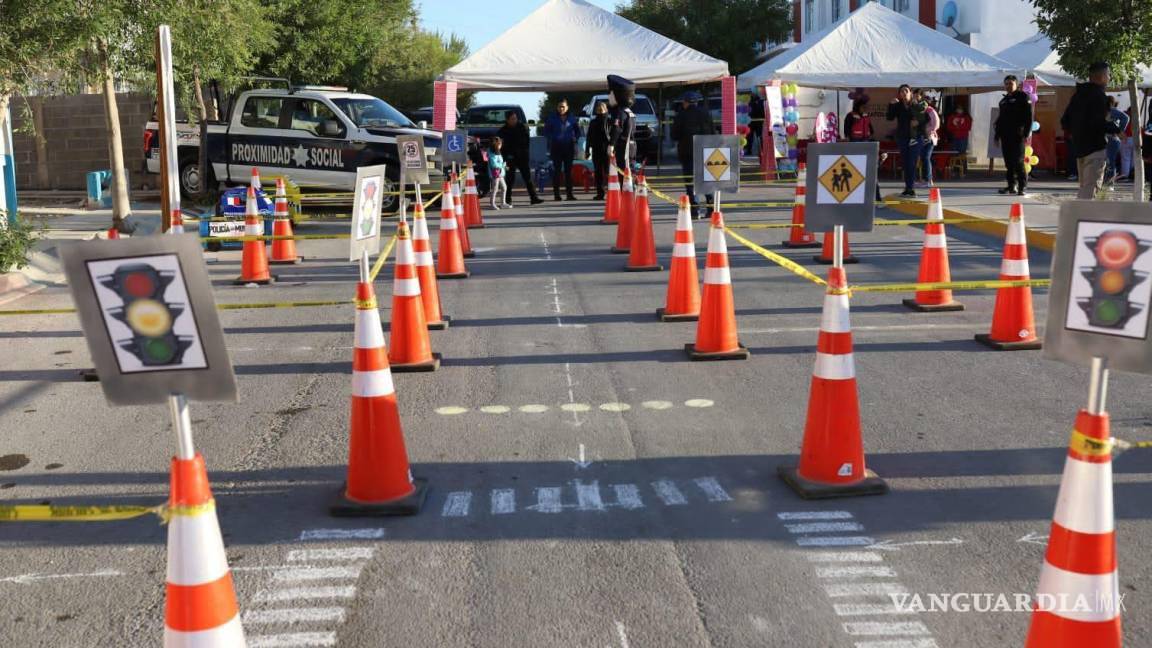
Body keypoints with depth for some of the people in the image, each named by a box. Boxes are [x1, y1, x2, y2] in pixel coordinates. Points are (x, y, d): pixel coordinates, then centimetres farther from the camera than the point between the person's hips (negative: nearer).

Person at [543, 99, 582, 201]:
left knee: (568, 170, 5)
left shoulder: (572, 118, 6)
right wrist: (551, 139, -9)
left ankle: (569, 193, 7)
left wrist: (575, 138, 2)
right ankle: (556, 194, 0)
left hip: (569, 147, 2)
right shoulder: (552, 118, 0)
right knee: (557, 170, -2)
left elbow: (577, 130, 17)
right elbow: (546, 131, 4)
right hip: (556, 147, -2)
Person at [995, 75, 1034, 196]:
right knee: (1008, 162, 6)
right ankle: (1012, 185, 13)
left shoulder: (1023, 97, -1)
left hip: (1018, 135, -7)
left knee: (1018, 161, -11)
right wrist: (997, 135, 20)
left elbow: (1029, 117, -7)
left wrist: (1026, 134, -14)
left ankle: (1023, 186, -7)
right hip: (1005, 136, 7)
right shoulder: (1004, 100, 20)